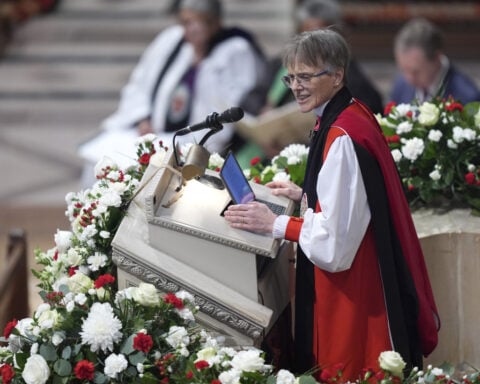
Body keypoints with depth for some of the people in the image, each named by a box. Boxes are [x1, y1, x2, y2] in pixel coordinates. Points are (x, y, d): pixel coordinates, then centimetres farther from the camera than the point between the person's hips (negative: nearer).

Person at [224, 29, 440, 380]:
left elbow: (336, 237, -25)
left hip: (350, 284, -10)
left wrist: (274, 225, -17)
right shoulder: (350, 115, 6)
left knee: (344, 369, 0)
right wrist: (304, 195, 15)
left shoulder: (343, 138, -24)